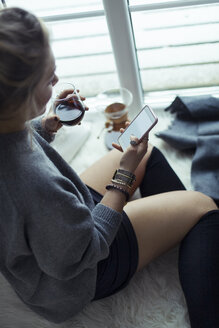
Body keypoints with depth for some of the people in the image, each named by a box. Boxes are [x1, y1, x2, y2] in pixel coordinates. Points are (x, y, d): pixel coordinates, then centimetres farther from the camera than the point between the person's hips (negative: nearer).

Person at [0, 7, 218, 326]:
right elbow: (83, 253, -27)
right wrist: (124, 174, -22)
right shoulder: (37, 185, -46)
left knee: (148, 153, 19)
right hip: (87, 271, -8)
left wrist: (48, 123, -10)